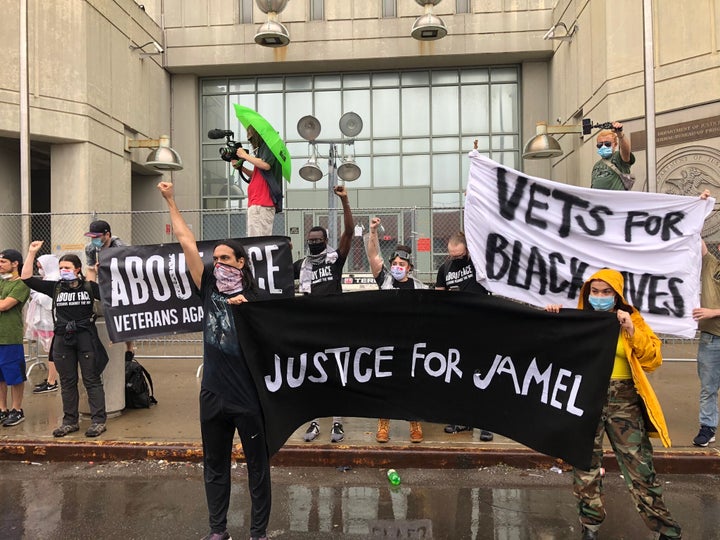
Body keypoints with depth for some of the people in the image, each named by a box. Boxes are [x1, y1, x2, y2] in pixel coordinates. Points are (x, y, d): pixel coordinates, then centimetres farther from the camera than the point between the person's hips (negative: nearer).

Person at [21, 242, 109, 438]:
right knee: (67, 382, 11)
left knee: (92, 380, 0)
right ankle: (70, 421, 23)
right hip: (62, 339, 4)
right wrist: (32, 253, 0)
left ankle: (99, 421, 5)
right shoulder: (55, 287, 6)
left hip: (86, 338, -3)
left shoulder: (89, 286, 0)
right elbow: (26, 278, 4)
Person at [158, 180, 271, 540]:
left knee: (257, 466, 8)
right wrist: (171, 202, 4)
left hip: (248, 395, -3)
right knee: (214, 466, 15)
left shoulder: (254, 299, -4)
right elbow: (187, 243, 2)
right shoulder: (209, 288, 3)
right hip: (213, 395, 4)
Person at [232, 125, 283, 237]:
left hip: (262, 204, -10)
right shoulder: (261, 149, 24)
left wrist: (245, 156, -8)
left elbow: (266, 165, -20)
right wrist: (241, 167, 14)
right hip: (257, 202, 10)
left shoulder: (268, 146, -2)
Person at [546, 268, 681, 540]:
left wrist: (632, 331, -16)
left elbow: (653, 359, -4)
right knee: (586, 466, 8)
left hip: (624, 402, 0)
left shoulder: (632, 318, 3)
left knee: (640, 466, 3)